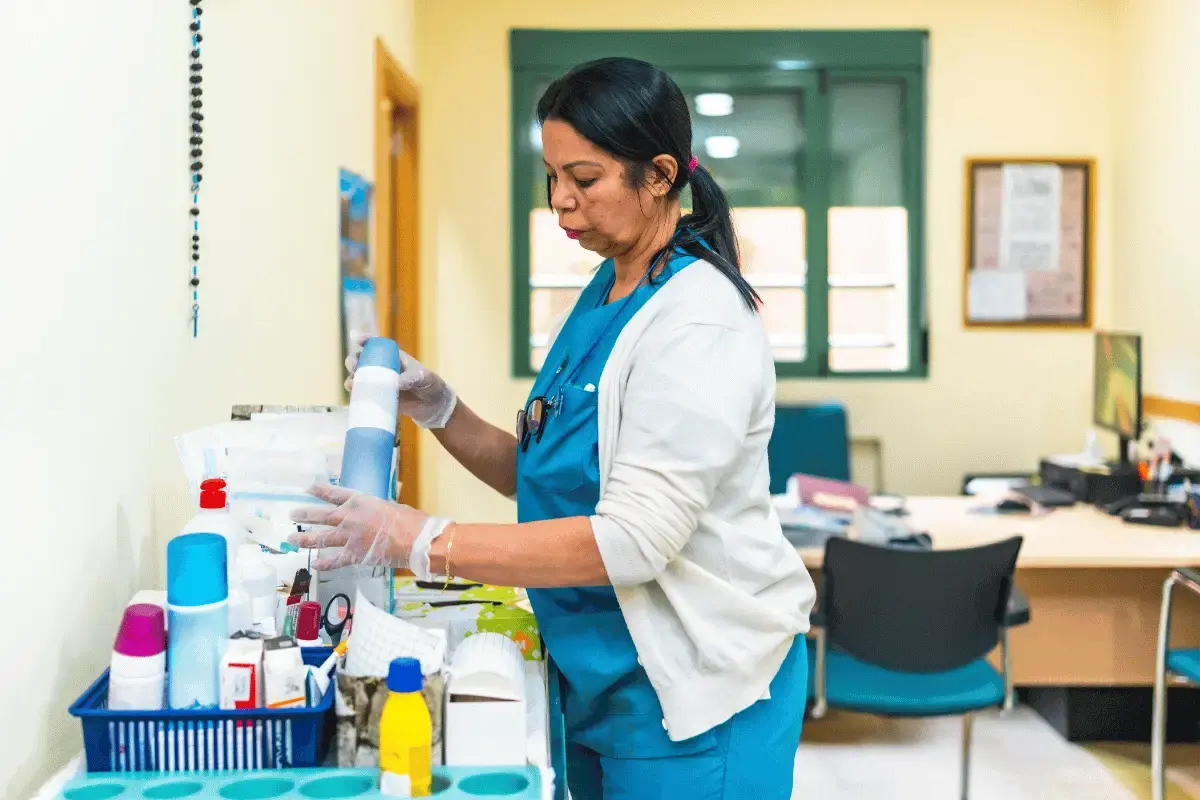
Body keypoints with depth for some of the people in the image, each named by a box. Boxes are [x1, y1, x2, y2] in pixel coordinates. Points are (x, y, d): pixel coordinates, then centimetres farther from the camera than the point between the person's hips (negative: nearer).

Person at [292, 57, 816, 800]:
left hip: (692, 689, -8)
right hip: (600, 678, 8)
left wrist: (423, 542, -28)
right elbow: (541, 476, 10)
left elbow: (634, 538, -27)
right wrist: (438, 409, -5)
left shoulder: (698, 321, -20)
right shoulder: (604, 295, 6)